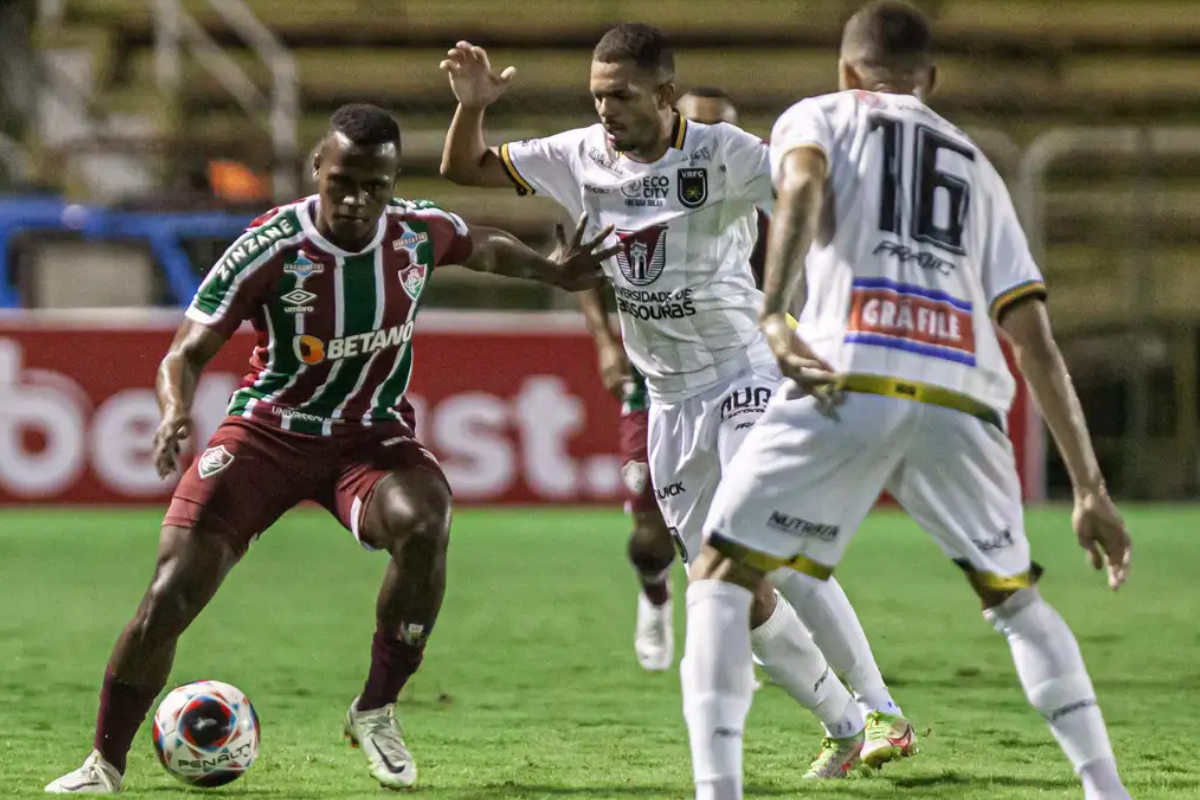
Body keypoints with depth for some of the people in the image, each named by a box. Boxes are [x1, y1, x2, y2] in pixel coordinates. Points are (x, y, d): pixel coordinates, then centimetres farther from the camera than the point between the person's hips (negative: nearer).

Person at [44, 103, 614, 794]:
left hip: (373, 435, 2)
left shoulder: (421, 233, -9)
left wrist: (553, 272, 16)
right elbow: (188, 352, -17)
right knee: (172, 593, -14)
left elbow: (484, 247, 17)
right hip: (269, 429, -2)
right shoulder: (270, 248, -19)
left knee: (424, 524, -33)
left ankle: (377, 711, -13)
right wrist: (176, 412, -36)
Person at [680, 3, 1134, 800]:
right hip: (963, 401, 4)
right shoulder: (977, 167, 31)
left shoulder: (816, 117, 22)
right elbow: (1036, 341, 23)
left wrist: (774, 314, -19)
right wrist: (1090, 487, 21)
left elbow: (802, 189, -5)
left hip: (852, 383, -4)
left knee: (721, 581, 8)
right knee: (1016, 600, 25)